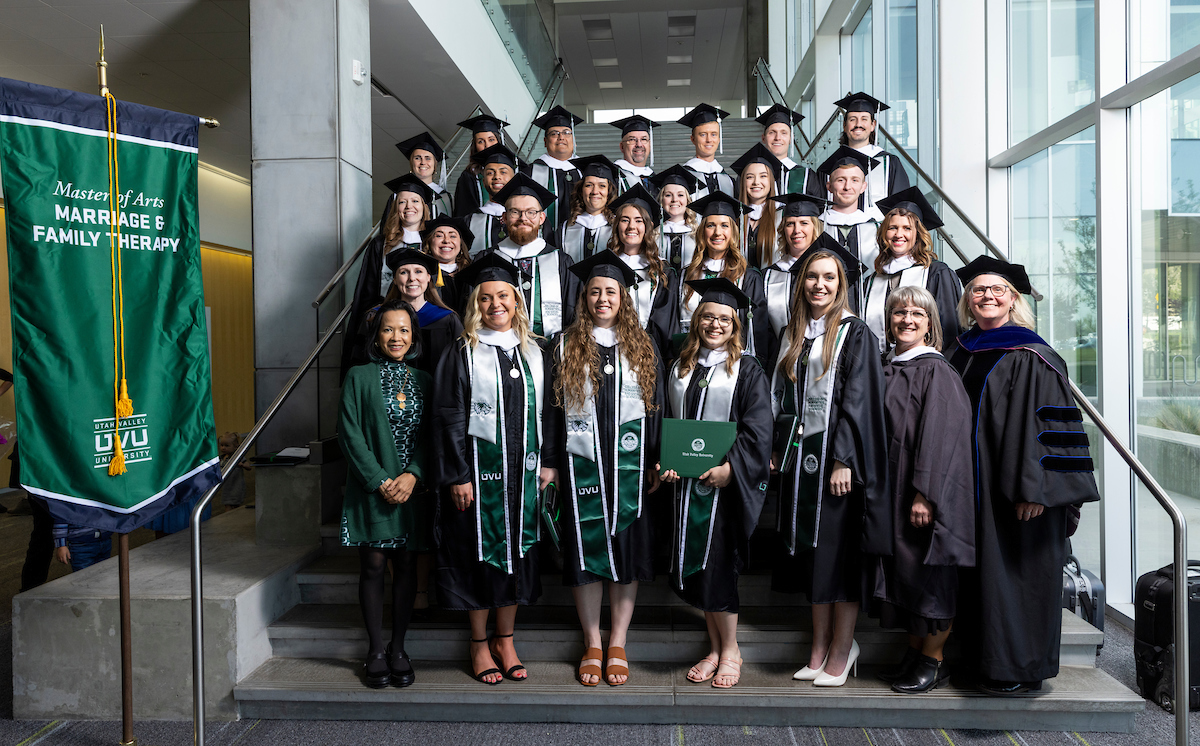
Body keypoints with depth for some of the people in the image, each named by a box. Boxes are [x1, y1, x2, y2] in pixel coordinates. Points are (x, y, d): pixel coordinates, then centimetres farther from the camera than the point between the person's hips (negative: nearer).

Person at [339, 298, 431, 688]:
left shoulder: (423, 380, 9)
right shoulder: (359, 377, 2)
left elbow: (430, 435, 5)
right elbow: (350, 435, -4)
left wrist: (413, 475, -11)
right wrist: (380, 481, -12)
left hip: (412, 488, 2)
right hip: (371, 489, -2)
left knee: (405, 565, 5)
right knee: (373, 565, 1)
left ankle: (398, 647, 16)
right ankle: (376, 650, 12)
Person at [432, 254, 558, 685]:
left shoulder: (533, 353, 9)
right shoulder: (462, 354, -3)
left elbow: (545, 411, 11)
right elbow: (449, 418, -7)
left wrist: (548, 462, 4)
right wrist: (457, 476, -12)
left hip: (522, 470, 4)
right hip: (479, 468, -4)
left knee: (517, 551, 9)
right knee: (480, 552, 3)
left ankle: (505, 641, 23)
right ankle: (479, 644, 19)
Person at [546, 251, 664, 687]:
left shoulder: (641, 347, 8)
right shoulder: (566, 346, 5)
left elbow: (656, 407, 7)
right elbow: (553, 407, 3)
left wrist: (657, 464, 1)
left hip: (630, 466, 1)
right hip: (582, 465, -1)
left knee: (626, 549, 4)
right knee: (586, 551, 4)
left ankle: (618, 646, 16)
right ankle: (592, 645, 17)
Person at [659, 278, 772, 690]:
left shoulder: (747, 371, -1)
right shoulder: (679, 368, 13)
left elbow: (758, 430, -7)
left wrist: (730, 467, -18)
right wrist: (665, 462, 0)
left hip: (728, 482, -4)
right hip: (687, 481, 5)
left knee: (717, 563, -4)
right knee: (695, 565, 7)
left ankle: (730, 651, 13)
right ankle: (715, 648, 21)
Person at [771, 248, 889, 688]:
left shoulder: (854, 334, -3)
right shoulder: (792, 334, 13)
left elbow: (858, 400, -10)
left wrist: (844, 460, -17)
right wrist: (776, 449, 8)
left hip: (835, 454, -5)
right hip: (798, 454, 5)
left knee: (838, 550, -1)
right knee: (809, 550, 8)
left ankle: (841, 650, 10)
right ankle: (820, 646, 18)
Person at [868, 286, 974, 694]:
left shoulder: (937, 372, -11)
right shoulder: (886, 371, 11)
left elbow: (939, 435, -18)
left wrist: (924, 493, -23)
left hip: (924, 492, -7)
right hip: (890, 489, 7)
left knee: (928, 574, 2)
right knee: (902, 570, 13)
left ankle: (934, 660, 15)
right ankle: (914, 651, 25)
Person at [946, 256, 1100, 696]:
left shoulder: (1029, 355, -8)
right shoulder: (959, 354, 10)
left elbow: (1045, 424, -14)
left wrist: (1034, 489, -20)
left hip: (1015, 490, -6)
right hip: (971, 489, 6)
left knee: (1014, 572, 1)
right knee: (982, 572, 12)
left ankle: (1019, 667, 14)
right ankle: (982, 657, 24)